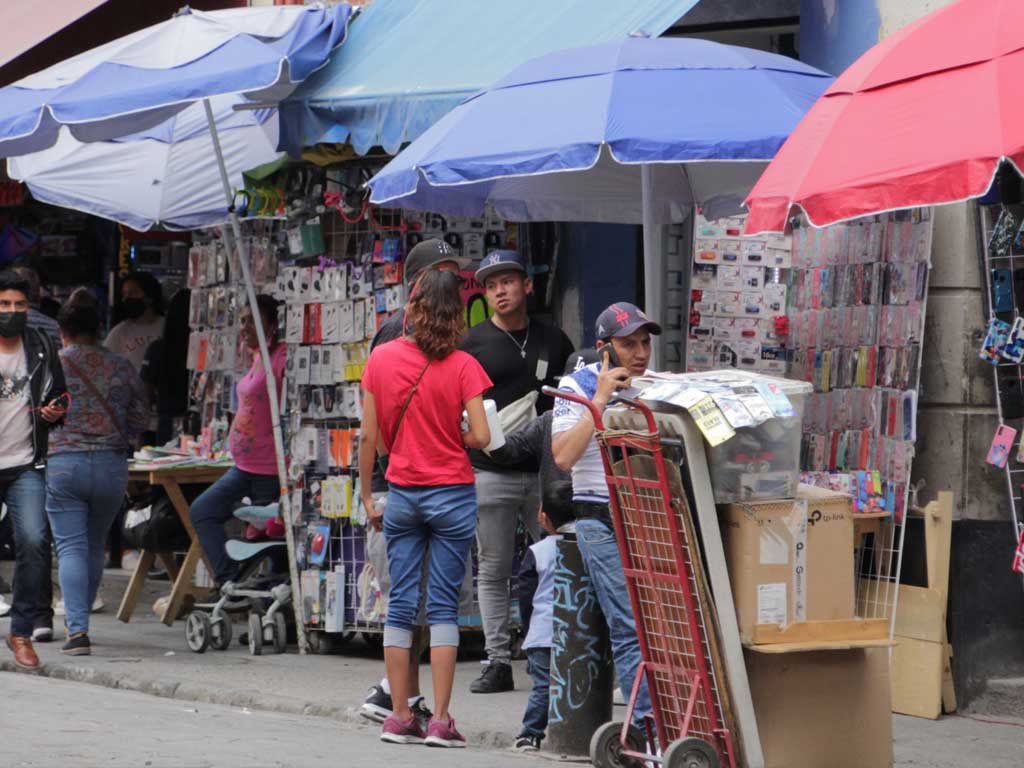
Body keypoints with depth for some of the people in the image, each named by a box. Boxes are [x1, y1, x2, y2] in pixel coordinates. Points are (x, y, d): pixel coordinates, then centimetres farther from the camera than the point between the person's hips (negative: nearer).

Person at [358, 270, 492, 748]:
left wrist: (367, 497, 10)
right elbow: (481, 437, -14)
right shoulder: (462, 366, -9)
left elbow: (368, 436, 1)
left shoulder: (380, 359, -2)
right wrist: (454, 438, 8)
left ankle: (399, 717, 8)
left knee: (400, 604, 8)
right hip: (452, 493, -2)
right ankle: (440, 721, -2)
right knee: (444, 605, 1)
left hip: (401, 493, 2)